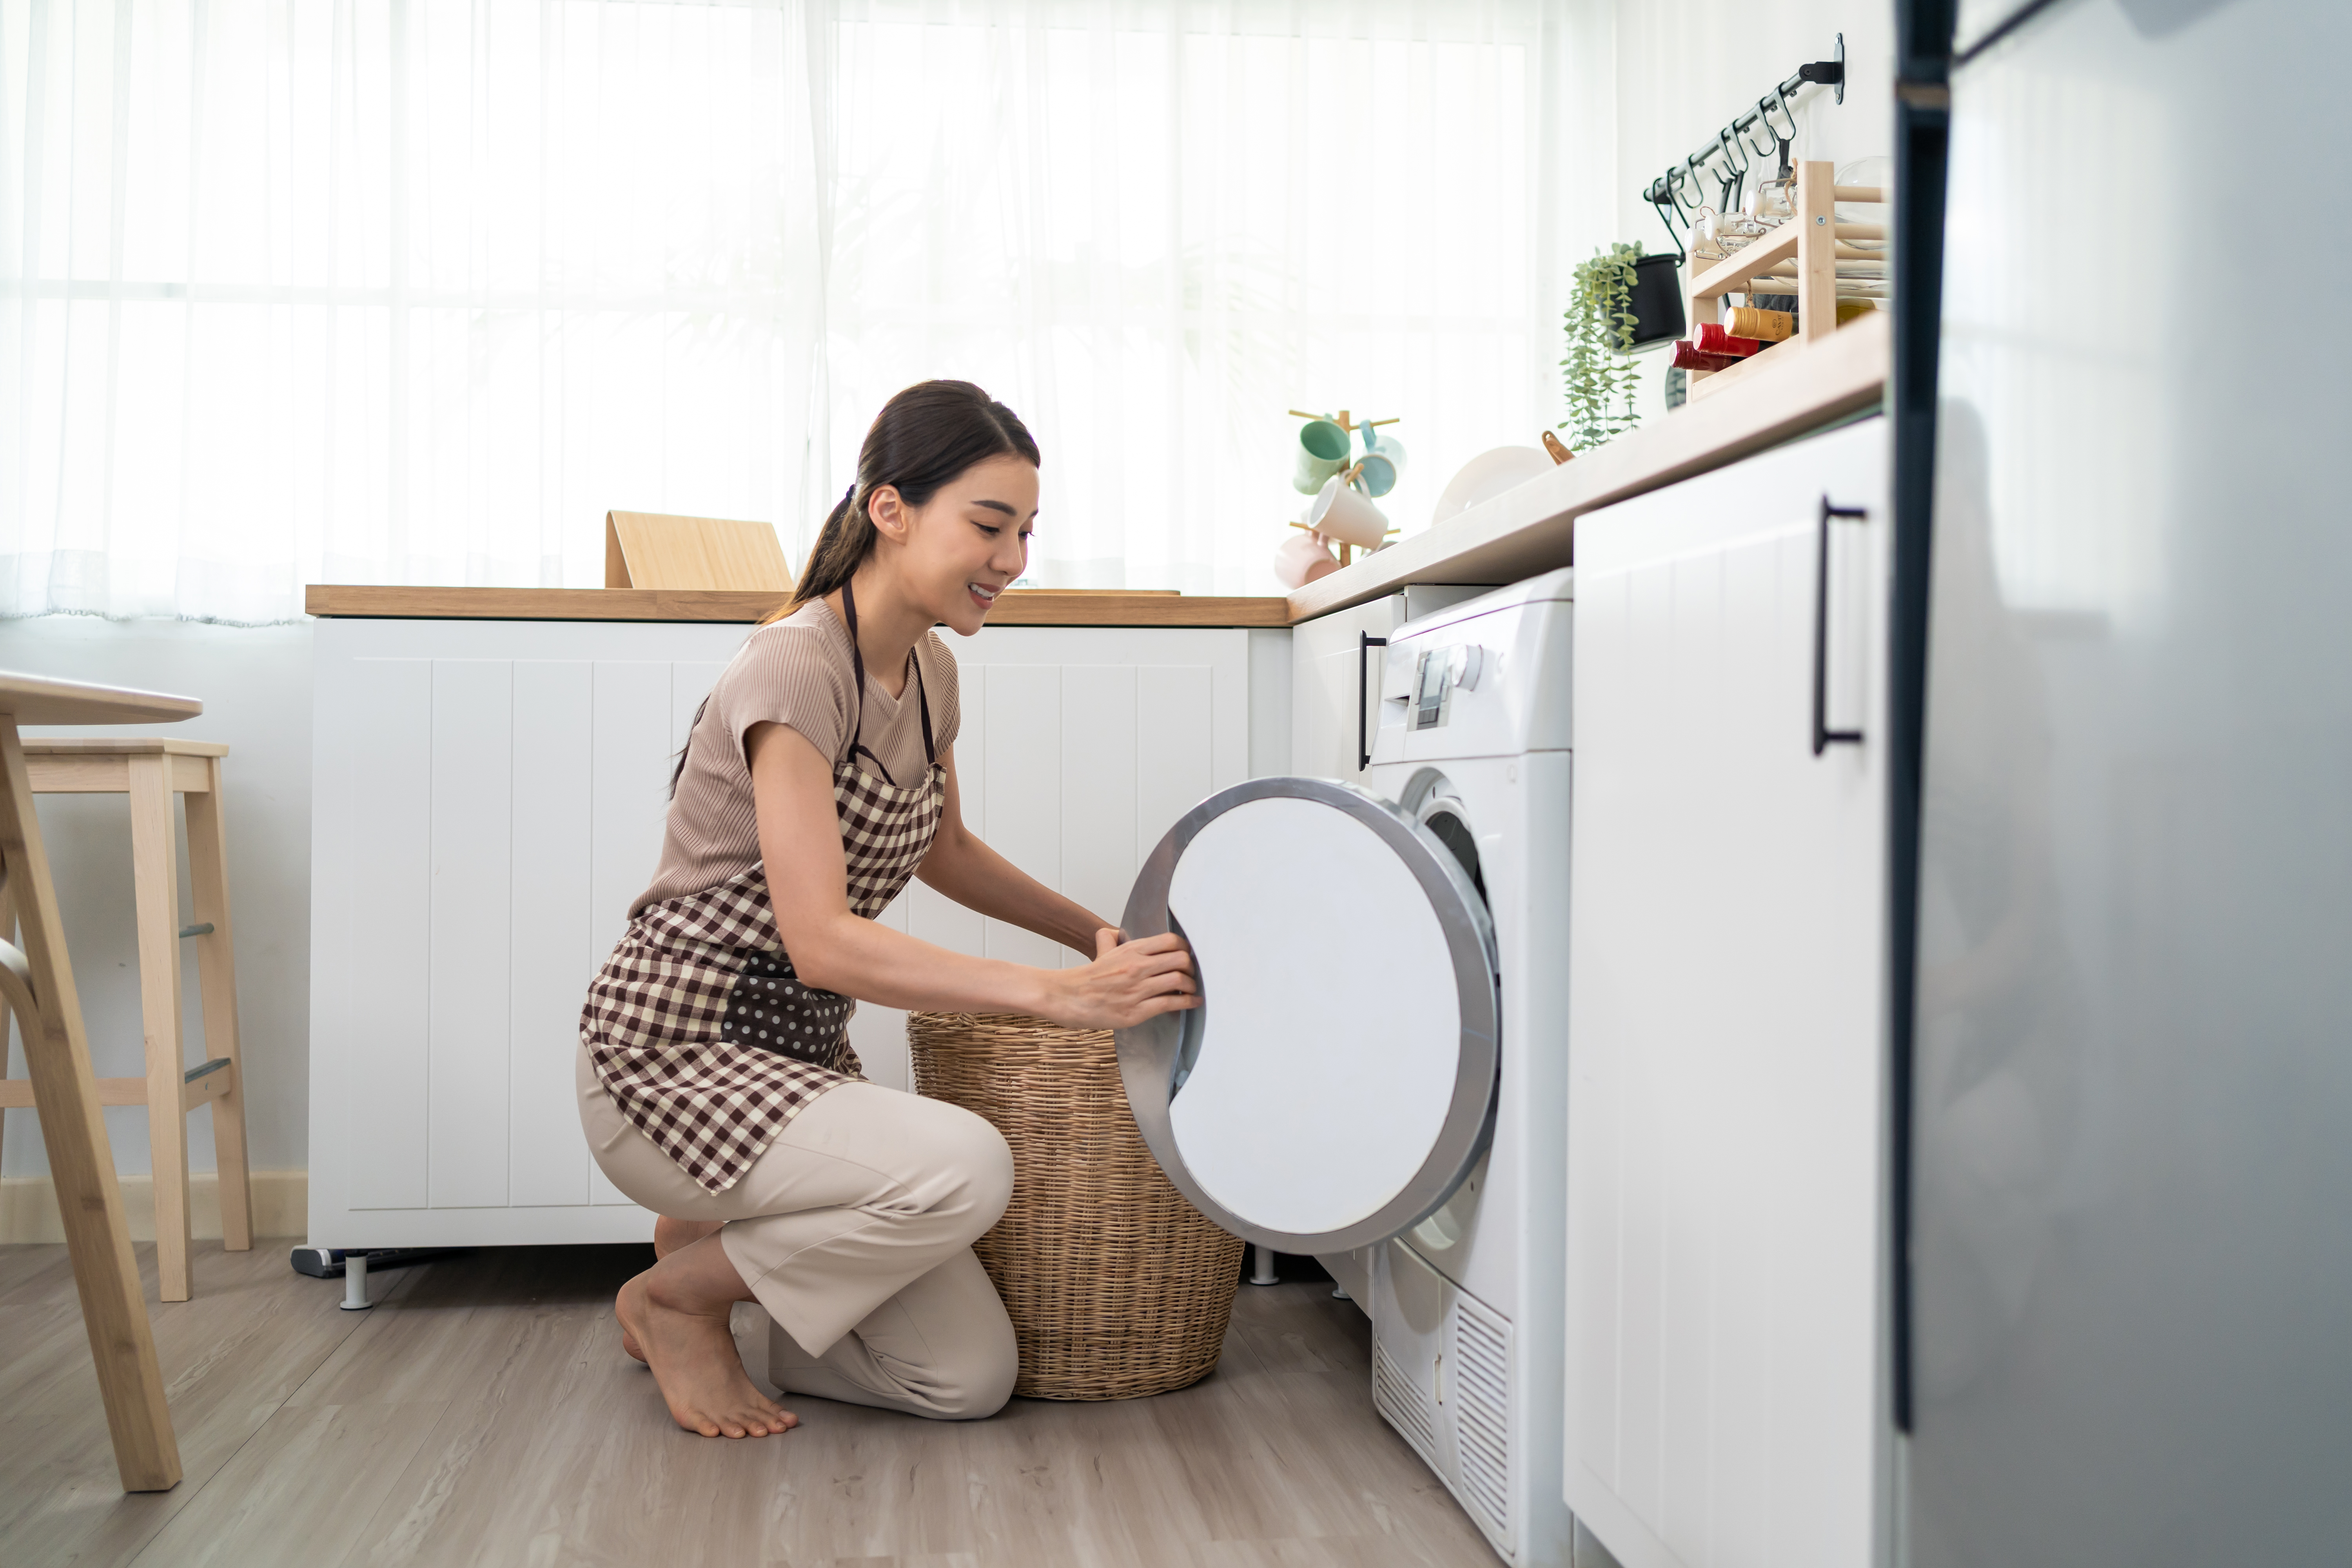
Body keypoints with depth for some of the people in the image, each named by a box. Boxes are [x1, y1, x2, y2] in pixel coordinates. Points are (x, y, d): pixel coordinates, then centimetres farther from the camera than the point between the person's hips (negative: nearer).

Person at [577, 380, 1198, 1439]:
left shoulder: (930, 672, 5)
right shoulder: (794, 668, -21)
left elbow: (942, 848, 23)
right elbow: (822, 941, -29)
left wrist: (1099, 936, 14)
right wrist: (1058, 994, -33)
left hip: (803, 1054, 8)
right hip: (669, 1056, -7)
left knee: (972, 1378, -2)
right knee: (968, 1166, -32)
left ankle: (718, 1250, 19)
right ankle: (677, 1298, -6)